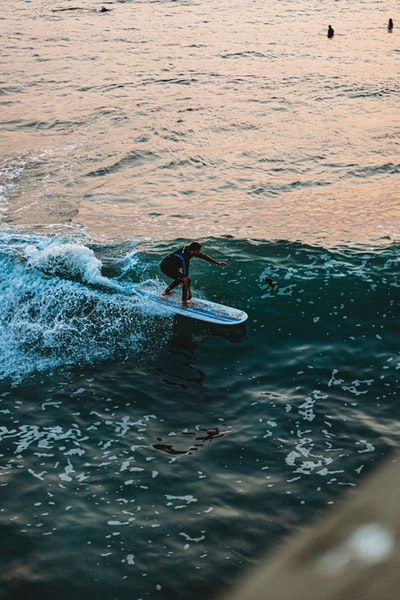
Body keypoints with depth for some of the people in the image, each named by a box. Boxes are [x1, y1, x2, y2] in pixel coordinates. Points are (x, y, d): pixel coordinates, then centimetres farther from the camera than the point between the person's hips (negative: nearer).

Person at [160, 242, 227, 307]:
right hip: (166, 267, -10)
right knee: (187, 280, -15)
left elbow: (205, 256, 3)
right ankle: (184, 303, -8)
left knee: (179, 278, 31)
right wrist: (188, 291, -30)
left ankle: (166, 291, 45)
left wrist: (217, 263, 3)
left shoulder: (189, 249, -8)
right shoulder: (185, 258, -32)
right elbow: (185, 277, -32)